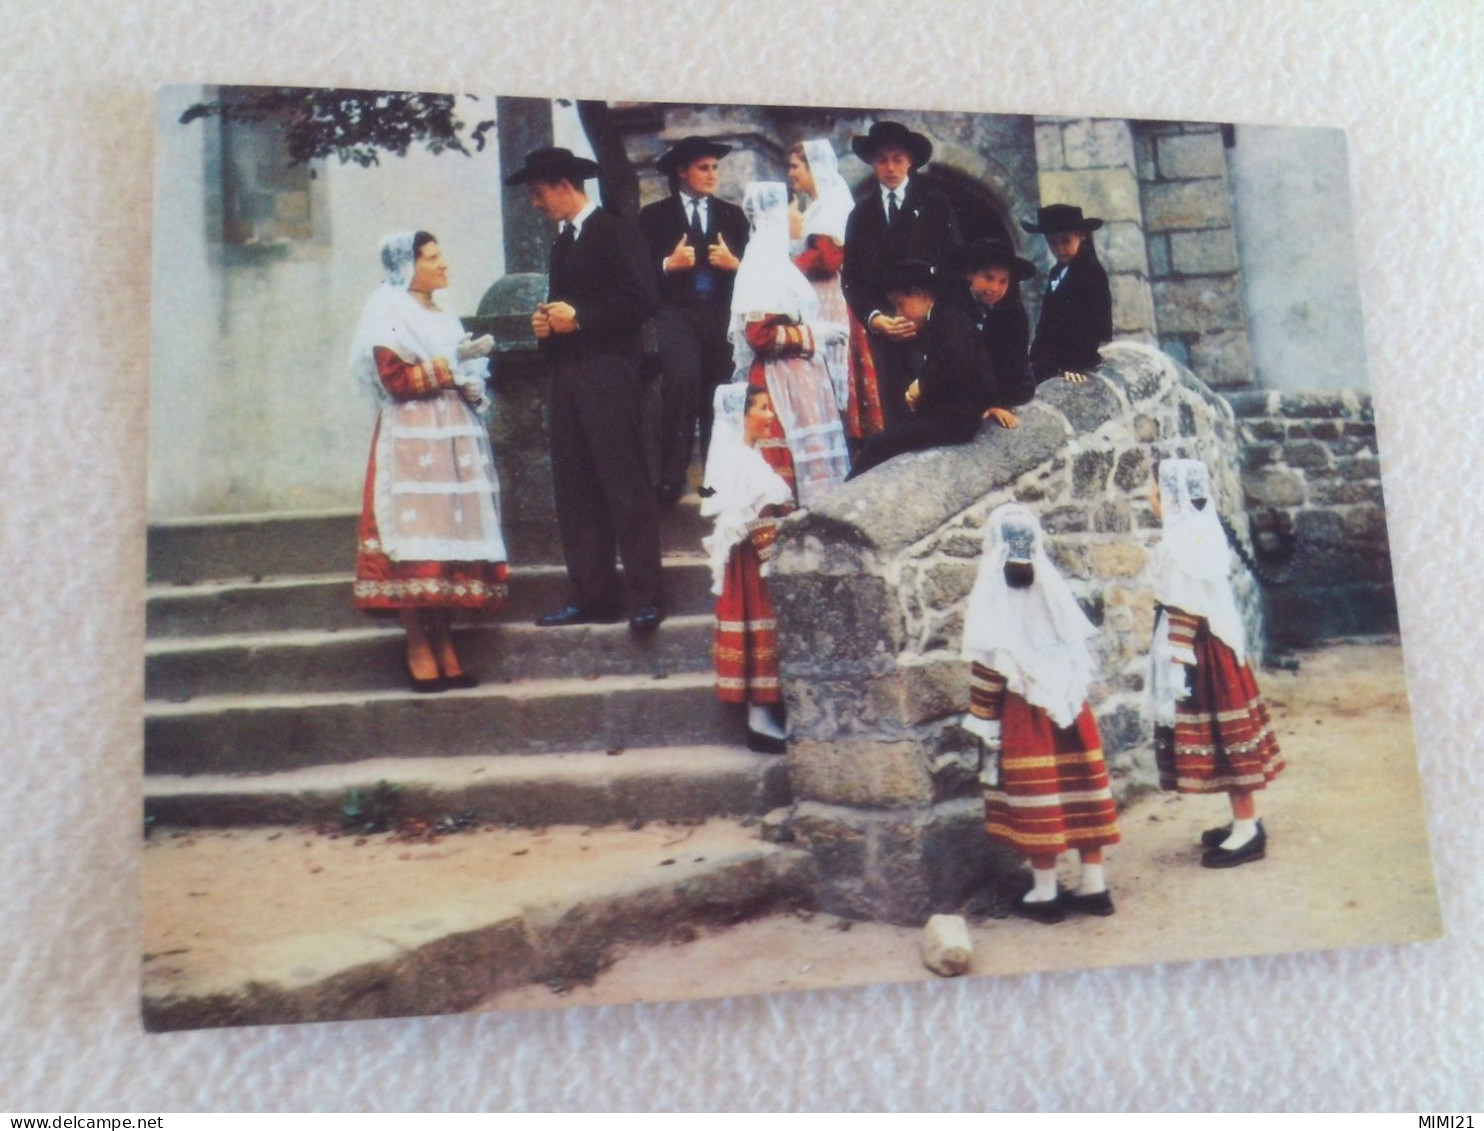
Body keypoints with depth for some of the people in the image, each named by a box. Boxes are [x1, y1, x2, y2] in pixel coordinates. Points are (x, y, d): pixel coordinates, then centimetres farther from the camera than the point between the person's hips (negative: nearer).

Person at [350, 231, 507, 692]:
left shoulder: (445, 318, 21)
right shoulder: (389, 315, -1)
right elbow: (395, 380, -12)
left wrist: (472, 386, 3)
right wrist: (451, 364, -12)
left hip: (453, 438, 7)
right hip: (412, 440, -7)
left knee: (449, 537, 3)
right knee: (414, 541, -9)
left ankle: (443, 645, 6)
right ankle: (417, 649, -4)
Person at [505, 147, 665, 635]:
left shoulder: (616, 231, -2)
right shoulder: (562, 243, 23)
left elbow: (643, 299, -12)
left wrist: (579, 317, -12)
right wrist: (546, 322, 6)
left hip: (607, 373, -8)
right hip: (566, 377, 9)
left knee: (627, 488, -9)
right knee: (575, 491, 6)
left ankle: (646, 597, -6)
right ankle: (592, 594, 11)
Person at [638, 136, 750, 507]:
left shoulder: (732, 215, 18)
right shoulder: (654, 215, 9)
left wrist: (734, 264, -7)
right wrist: (668, 264, -14)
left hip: (722, 315, 3)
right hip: (677, 313, -3)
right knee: (682, 381, -24)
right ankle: (671, 477, -15)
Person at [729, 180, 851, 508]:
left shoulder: (776, 260, 15)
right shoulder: (761, 265, -13)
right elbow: (761, 334, -21)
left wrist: (821, 331, 13)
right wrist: (814, 333, -15)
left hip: (797, 377, 10)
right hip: (781, 382, -10)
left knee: (807, 457, 9)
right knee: (790, 457, -8)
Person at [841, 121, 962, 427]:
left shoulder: (937, 205, 9)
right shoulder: (862, 213, 15)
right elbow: (850, 276, 12)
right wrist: (874, 318, -5)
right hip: (884, 330, 2)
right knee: (895, 414, -2)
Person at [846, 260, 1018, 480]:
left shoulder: (949, 318, -10)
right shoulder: (934, 324, 17)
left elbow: (958, 364, -27)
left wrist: (922, 386, -14)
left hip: (956, 418, -9)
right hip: (945, 414, 9)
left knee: (879, 445, -18)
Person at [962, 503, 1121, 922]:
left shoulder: (993, 601, -14)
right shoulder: (1054, 589, 0)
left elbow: (986, 672, -13)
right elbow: (1079, 651, 5)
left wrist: (983, 721, -5)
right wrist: (1067, 693, 15)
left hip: (1023, 715, -4)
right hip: (1070, 709, 5)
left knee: (1038, 801, 4)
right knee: (1080, 792, 11)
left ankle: (1045, 894, 14)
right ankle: (1094, 886, 21)